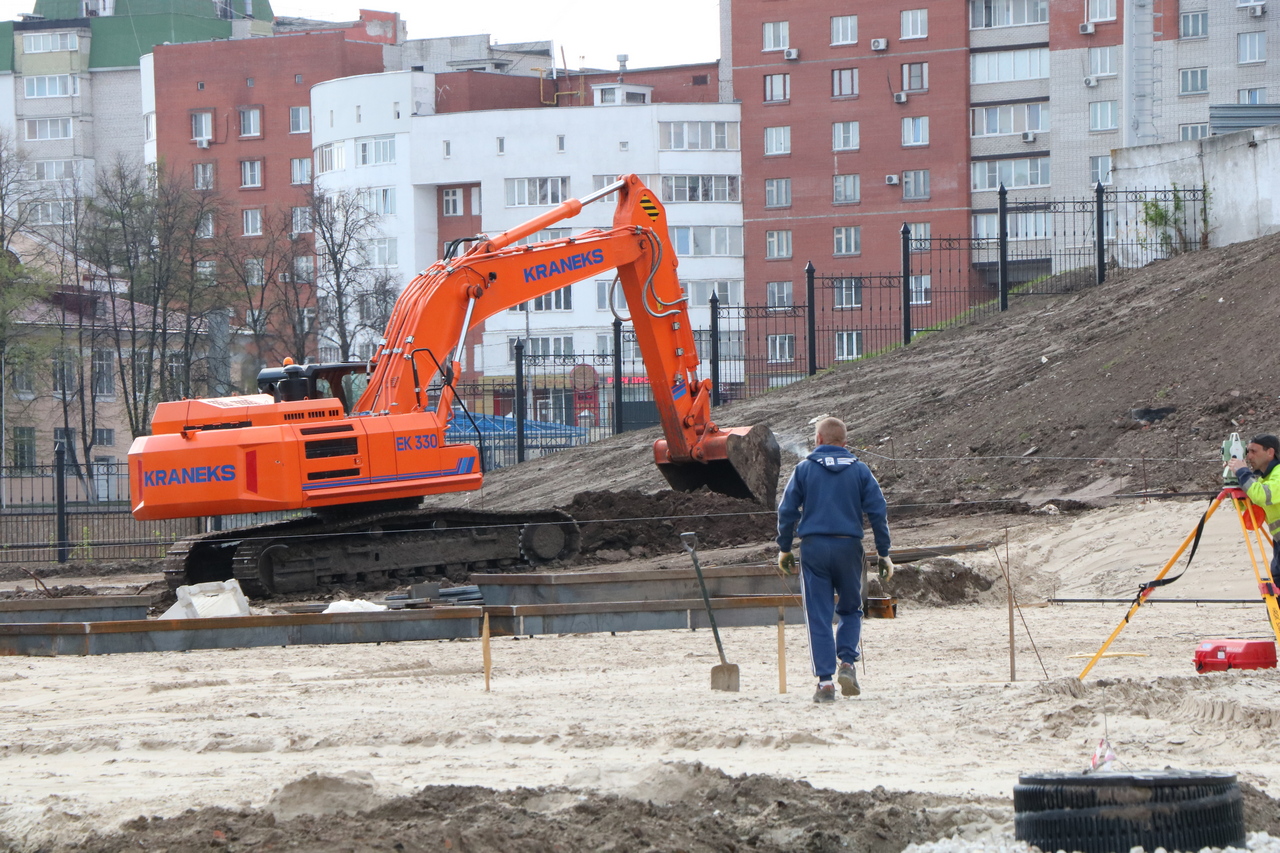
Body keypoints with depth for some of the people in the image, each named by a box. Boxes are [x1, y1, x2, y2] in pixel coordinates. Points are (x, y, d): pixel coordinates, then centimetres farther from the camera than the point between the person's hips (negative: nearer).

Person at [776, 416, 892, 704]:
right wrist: (884, 553, 7)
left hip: (814, 549, -1)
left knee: (818, 616, 2)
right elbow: (878, 511, 2)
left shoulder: (804, 469, 3)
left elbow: (787, 511, 2)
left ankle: (825, 679, -5)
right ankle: (847, 662, -4)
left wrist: (784, 549, 12)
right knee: (851, 609, 17)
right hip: (849, 547, 1)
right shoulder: (860, 470, 5)